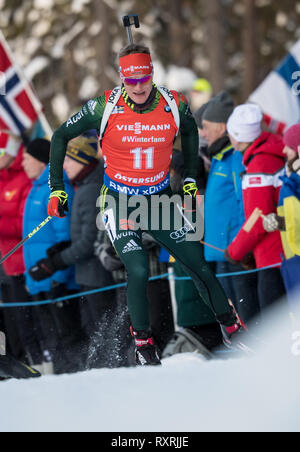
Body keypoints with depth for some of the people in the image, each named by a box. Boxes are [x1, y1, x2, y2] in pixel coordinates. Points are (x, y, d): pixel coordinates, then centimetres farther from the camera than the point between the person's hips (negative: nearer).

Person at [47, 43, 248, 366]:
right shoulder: (106, 107, -17)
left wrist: (190, 179, 14)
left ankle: (231, 326, 20)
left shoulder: (173, 105, -10)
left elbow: (190, 131, 15)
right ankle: (142, 340, 1)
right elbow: (60, 137, -3)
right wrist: (56, 189, -3)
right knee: (138, 271, -19)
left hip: (160, 200, 3)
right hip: (120, 203, -2)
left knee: (199, 266, 1)